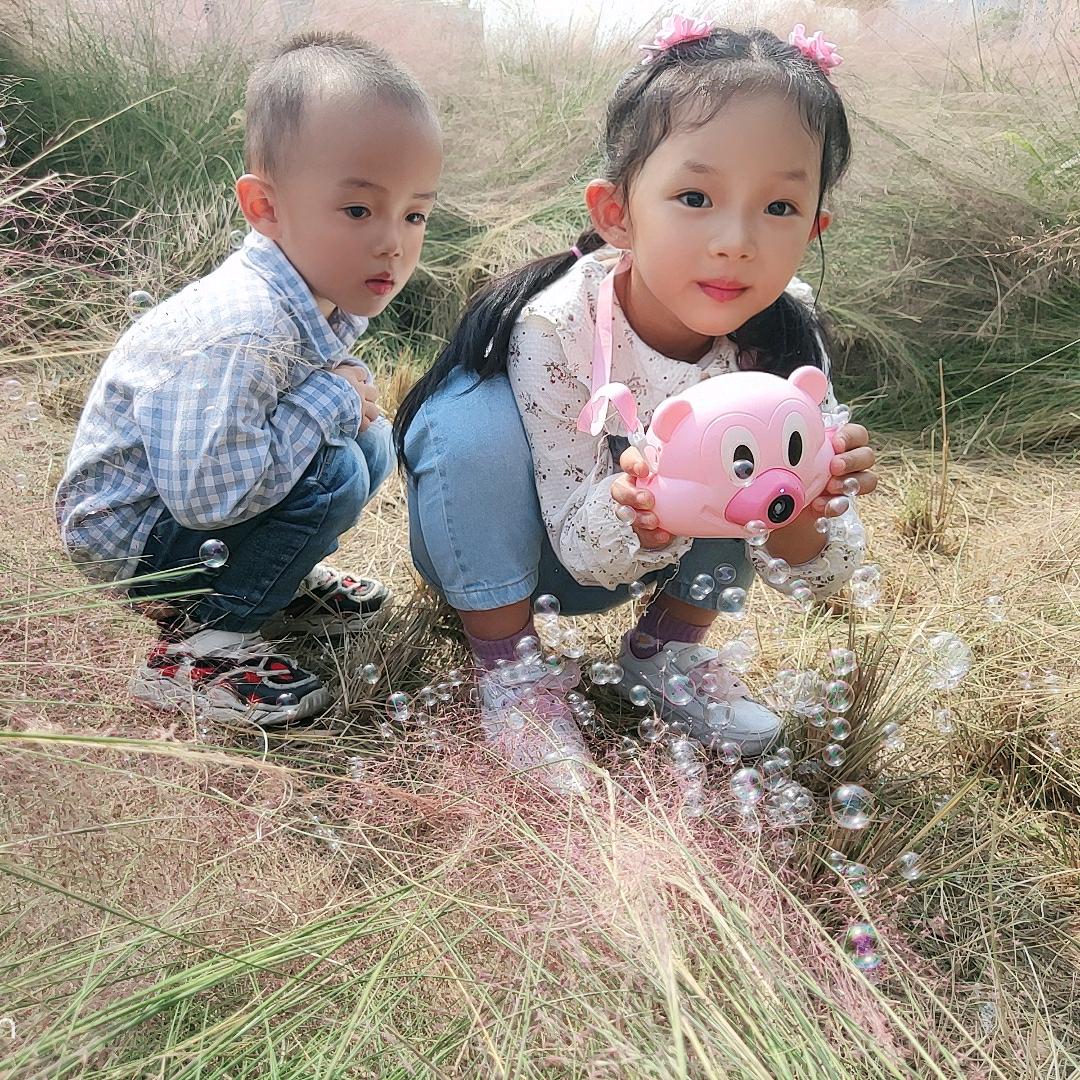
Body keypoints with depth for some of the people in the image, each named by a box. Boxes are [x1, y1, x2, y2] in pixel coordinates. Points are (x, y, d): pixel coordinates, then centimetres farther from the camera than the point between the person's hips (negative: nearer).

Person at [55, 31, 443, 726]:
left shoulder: (334, 296, -6)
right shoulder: (238, 332, -35)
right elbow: (206, 494, -37)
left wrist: (352, 396, -11)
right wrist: (330, 400, -29)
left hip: (215, 499, 9)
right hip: (128, 536, -9)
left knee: (372, 441, -1)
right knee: (335, 472, -26)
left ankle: (280, 582, 13)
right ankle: (198, 645, -12)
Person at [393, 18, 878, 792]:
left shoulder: (780, 340, -21)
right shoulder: (555, 326, -31)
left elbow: (814, 577, -18)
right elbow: (585, 547, -25)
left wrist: (797, 515, -42)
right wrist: (636, 515, -49)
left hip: (644, 551, 3)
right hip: (489, 550, -3)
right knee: (476, 418, -32)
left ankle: (668, 647, 2)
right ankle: (511, 664, -13)